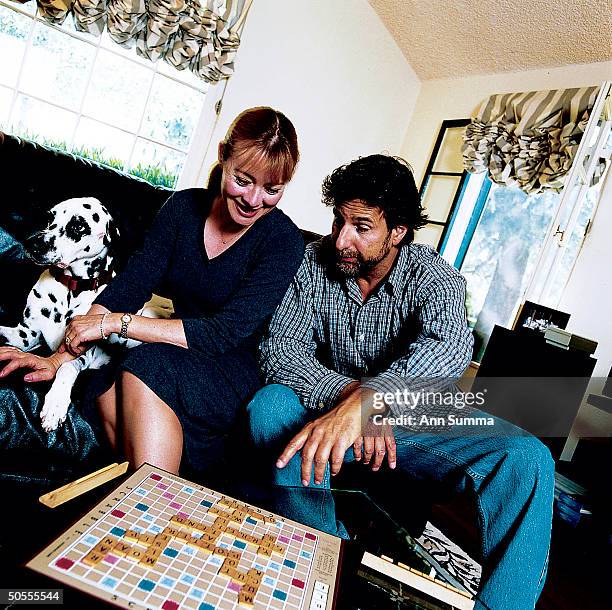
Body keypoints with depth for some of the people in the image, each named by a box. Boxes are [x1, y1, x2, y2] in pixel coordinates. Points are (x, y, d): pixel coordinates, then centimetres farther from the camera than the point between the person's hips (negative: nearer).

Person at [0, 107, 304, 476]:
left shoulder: (285, 241, -15)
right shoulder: (185, 207, -1)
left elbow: (224, 333, -21)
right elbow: (128, 287, -5)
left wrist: (115, 322, -19)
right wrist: (61, 358, -14)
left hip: (235, 374, -3)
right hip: (176, 355, 4)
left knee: (148, 366, -30)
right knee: (109, 391, -26)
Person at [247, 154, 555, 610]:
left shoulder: (434, 277, -15)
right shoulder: (314, 262, -9)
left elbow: (449, 346, -37)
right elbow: (278, 349, -18)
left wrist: (365, 401, -55)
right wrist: (347, 394, -36)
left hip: (417, 421, -1)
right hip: (329, 408, 2)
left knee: (527, 459, -23)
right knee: (271, 405, -29)